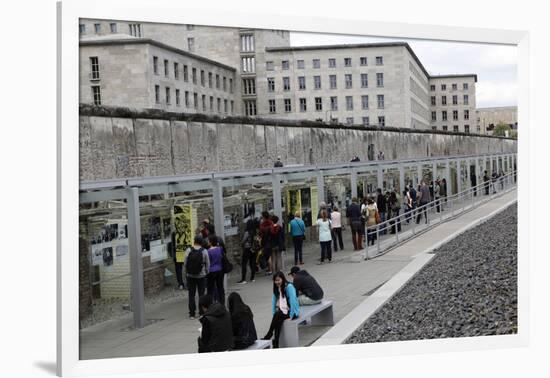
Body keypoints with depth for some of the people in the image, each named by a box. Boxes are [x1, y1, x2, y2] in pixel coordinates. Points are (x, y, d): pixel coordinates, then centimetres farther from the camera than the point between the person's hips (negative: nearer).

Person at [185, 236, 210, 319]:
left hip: (190, 276, 1)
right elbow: (208, 264, -3)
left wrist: (186, 273, 10)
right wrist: (206, 273, 12)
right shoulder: (204, 251, -8)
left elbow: (185, 263, -3)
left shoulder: (188, 250, -6)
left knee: (191, 295, 6)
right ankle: (202, 312, 11)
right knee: (201, 294, 9)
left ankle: (192, 313, 7)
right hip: (201, 276, -1)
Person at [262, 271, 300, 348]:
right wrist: (274, 313, -6)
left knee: (278, 315, -31)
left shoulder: (289, 287, -15)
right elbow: (274, 300, 6)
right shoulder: (276, 288, 8)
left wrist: (291, 316, -22)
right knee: (278, 319, -28)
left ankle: (268, 336, -24)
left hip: (292, 311, -5)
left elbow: (293, 301, -21)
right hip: (282, 310, 5)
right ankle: (275, 344, -33)